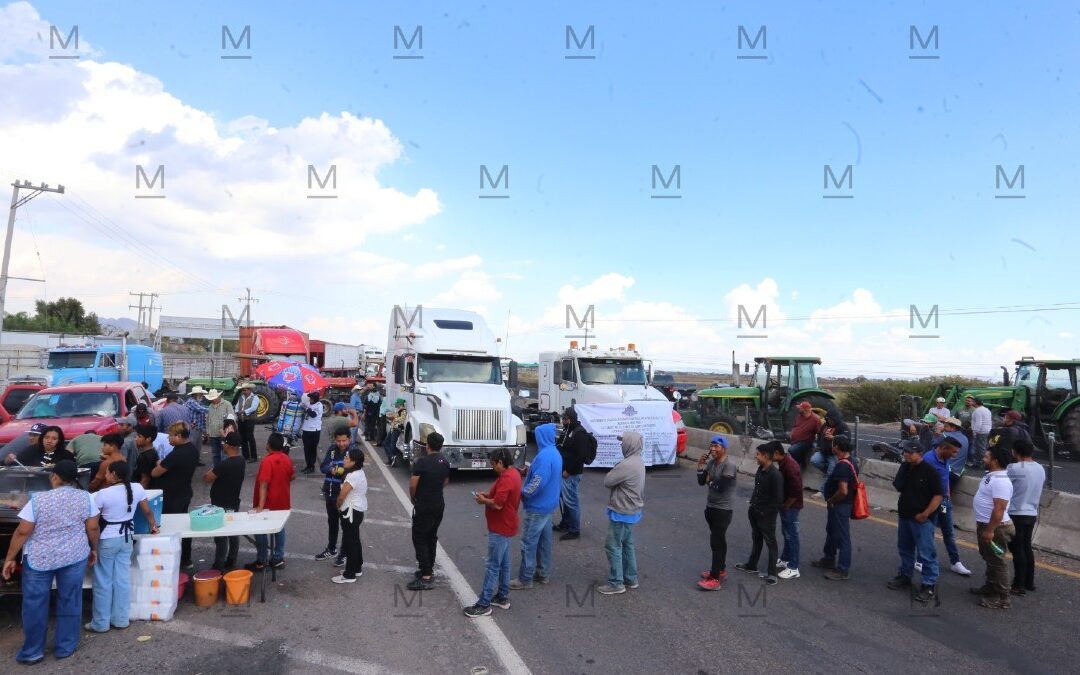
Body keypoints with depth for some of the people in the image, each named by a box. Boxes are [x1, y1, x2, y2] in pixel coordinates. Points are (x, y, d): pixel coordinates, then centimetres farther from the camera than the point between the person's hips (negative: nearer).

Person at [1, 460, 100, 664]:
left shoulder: (38, 500, -14)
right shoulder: (85, 498, -7)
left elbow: (22, 532, -11)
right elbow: (92, 528, -2)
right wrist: (93, 549, 12)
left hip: (39, 558, -2)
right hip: (75, 556, 2)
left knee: (35, 604, 12)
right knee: (70, 601, 11)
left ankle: (33, 651, 22)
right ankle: (65, 647, 20)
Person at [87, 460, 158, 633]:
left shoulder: (103, 494, -19)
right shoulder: (137, 488, -7)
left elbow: (93, 521, -11)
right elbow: (148, 511, 5)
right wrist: (153, 526, 22)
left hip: (107, 540, -5)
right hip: (126, 538, 5)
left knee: (103, 582, 7)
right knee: (123, 579, 12)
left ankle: (100, 623, 17)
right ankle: (120, 619, 20)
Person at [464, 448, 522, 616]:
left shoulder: (506, 478, -24)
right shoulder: (512, 473, 8)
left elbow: (497, 504, -28)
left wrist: (483, 500, -11)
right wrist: (489, 495, 7)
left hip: (500, 529, -10)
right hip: (505, 527, 10)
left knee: (492, 566, -4)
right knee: (503, 563, 18)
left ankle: (484, 604, 3)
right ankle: (503, 597, 28)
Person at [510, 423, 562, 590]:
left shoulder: (544, 456, -24)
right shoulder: (555, 454, 8)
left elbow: (538, 482, -29)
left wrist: (523, 493, -15)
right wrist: (528, 471, 14)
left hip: (537, 506, -10)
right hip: (548, 504, 10)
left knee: (529, 543, -2)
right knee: (544, 539, 17)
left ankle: (525, 579, 4)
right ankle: (543, 573, 27)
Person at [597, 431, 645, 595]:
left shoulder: (626, 465, -27)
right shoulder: (639, 461, 6)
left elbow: (607, 481, -18)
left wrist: (613, 470, -3)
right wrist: (617, 471, -5)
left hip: (622, 512, -10)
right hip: (633, 511, 10)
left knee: (613, 547, 0)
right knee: (627, 544, 19)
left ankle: (616, 583, 6)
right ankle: (631, 578, 28)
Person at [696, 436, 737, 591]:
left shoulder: (729, 465, -20)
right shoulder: (710, 462, 5)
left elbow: (721, 487, -26)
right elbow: (701, 482, 4)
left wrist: (710, 481, -7)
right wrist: (700, 465, -8)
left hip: (723, 509, -8)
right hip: (710, 506, 8)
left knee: (716, 542, -8)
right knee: (718, 540, 19)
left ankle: (715, 579, -5)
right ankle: (721, 569, 33)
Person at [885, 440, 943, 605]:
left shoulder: (929, 471, -15)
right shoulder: (904, 467, 6)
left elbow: (938, 495, -16)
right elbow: (898, 487, 16)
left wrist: (925, 514, -18)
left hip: (922, 519, -7)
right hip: (904, 516, 7)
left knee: (926, 553, -3)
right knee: (905, 549, 20)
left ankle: (929, 586, 4)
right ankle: (905, 576, 34)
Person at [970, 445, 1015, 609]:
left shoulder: (1001, 481, -25)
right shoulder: (991, 475, 8)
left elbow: (999, 509, -28)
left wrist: (990, 530, -26)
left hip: (995, 527, -10)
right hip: (985, 524, 10)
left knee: (997, 562, -1)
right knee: (989, 559, 22)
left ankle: (1002, 598, 7)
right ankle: (990, 587, 35)